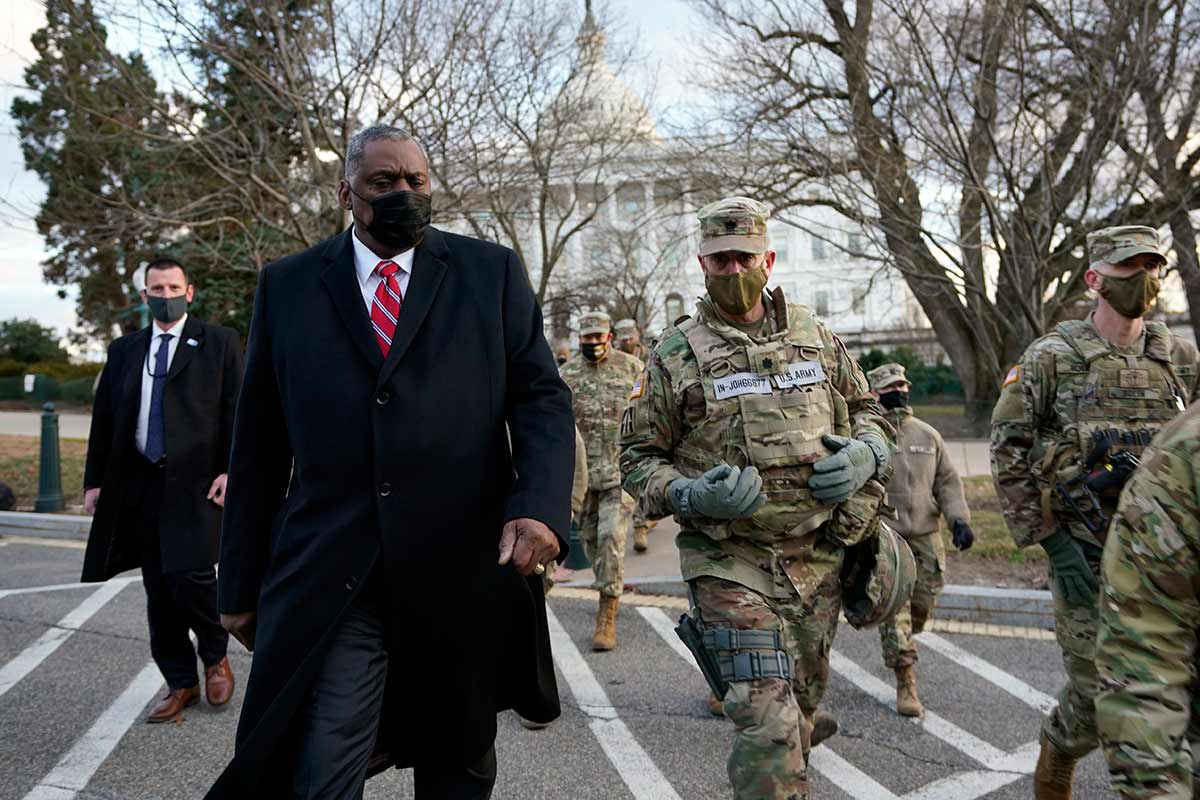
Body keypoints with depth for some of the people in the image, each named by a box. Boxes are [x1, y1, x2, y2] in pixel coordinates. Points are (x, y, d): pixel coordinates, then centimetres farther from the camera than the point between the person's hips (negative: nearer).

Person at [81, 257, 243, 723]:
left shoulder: (219, 343, 3)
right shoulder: (124, 350, 15)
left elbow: (236, 412, -2)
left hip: (196, 482, -4)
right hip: (139, 485, 5)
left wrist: (231, 471, -11)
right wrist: (95, 479, 10)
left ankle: (216, 658, 14)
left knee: (190, 574, -14)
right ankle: (180, 684, 20)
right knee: (158, 591, 8)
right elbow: (104, 418, 15)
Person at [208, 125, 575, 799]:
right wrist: (242, 584, 9)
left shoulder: (493, 272, 5)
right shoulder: (288, 285, 7)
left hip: (466, 575, 1)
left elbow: (542, 397, 0)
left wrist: (541, 509, -18)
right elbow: (257, 444, 8)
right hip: (329, 585, 0)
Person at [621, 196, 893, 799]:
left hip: (818, 556, 5)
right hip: (730, 563, -4)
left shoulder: (816, 336, 7)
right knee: (767, 723, -11)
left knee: (802, 708, 19)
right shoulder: (675, 354, -4)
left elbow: (867, 410, 18)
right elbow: (638, 458, -1)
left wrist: (867, 453, -4)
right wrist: (692, 496, -20)